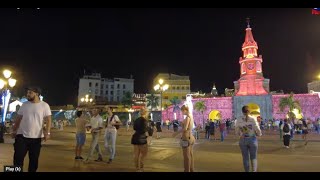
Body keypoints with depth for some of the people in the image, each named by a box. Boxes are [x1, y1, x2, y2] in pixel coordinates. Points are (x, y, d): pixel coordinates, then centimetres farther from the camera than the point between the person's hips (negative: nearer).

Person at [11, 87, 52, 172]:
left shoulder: (44, 105, -4)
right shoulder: (24, 105, 6)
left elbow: (48, 120, -8)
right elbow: (18, 119, 13)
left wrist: (47, 132, -18)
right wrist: (14, 131, 10)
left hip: (36, 137, -2)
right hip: (22, 135, 2)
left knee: (34, 159, 9)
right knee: (18, 158, 2)